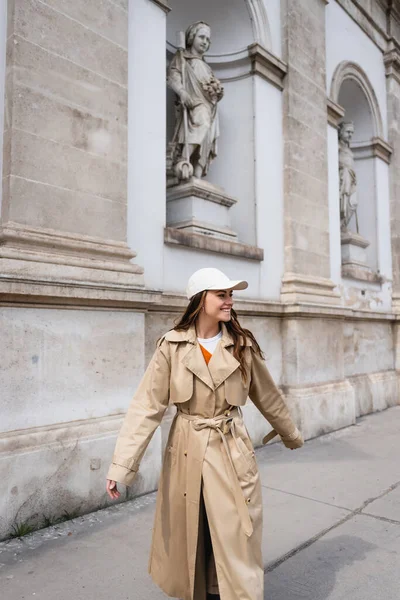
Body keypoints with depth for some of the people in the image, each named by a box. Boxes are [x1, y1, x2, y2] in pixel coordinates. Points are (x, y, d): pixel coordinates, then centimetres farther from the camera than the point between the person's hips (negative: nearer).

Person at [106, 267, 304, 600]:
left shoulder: (243, 345, -4)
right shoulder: (171, 347, -10)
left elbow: (269, 397, 10)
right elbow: (146, 406, -11)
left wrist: (292, 435, 22)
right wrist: (122, 465, -16)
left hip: (233, 452, 0)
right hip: (187, 453, 0)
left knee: (236, 541, 7)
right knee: (188, 538, 17)